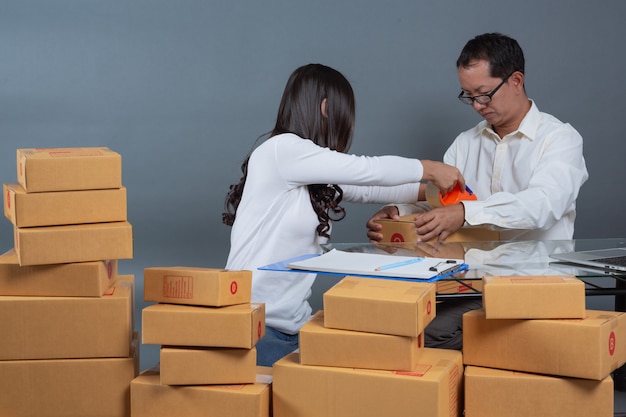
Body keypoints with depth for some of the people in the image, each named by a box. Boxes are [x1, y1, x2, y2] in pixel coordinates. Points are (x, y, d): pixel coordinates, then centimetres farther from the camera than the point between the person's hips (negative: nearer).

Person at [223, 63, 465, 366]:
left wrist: (429, 189, 28)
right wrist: (430, 170, 1)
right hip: (256, 323, -8)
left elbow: (366, 190, 24)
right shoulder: (281, 150, -13)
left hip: (294, 324, 8)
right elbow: (367, 171, -13)